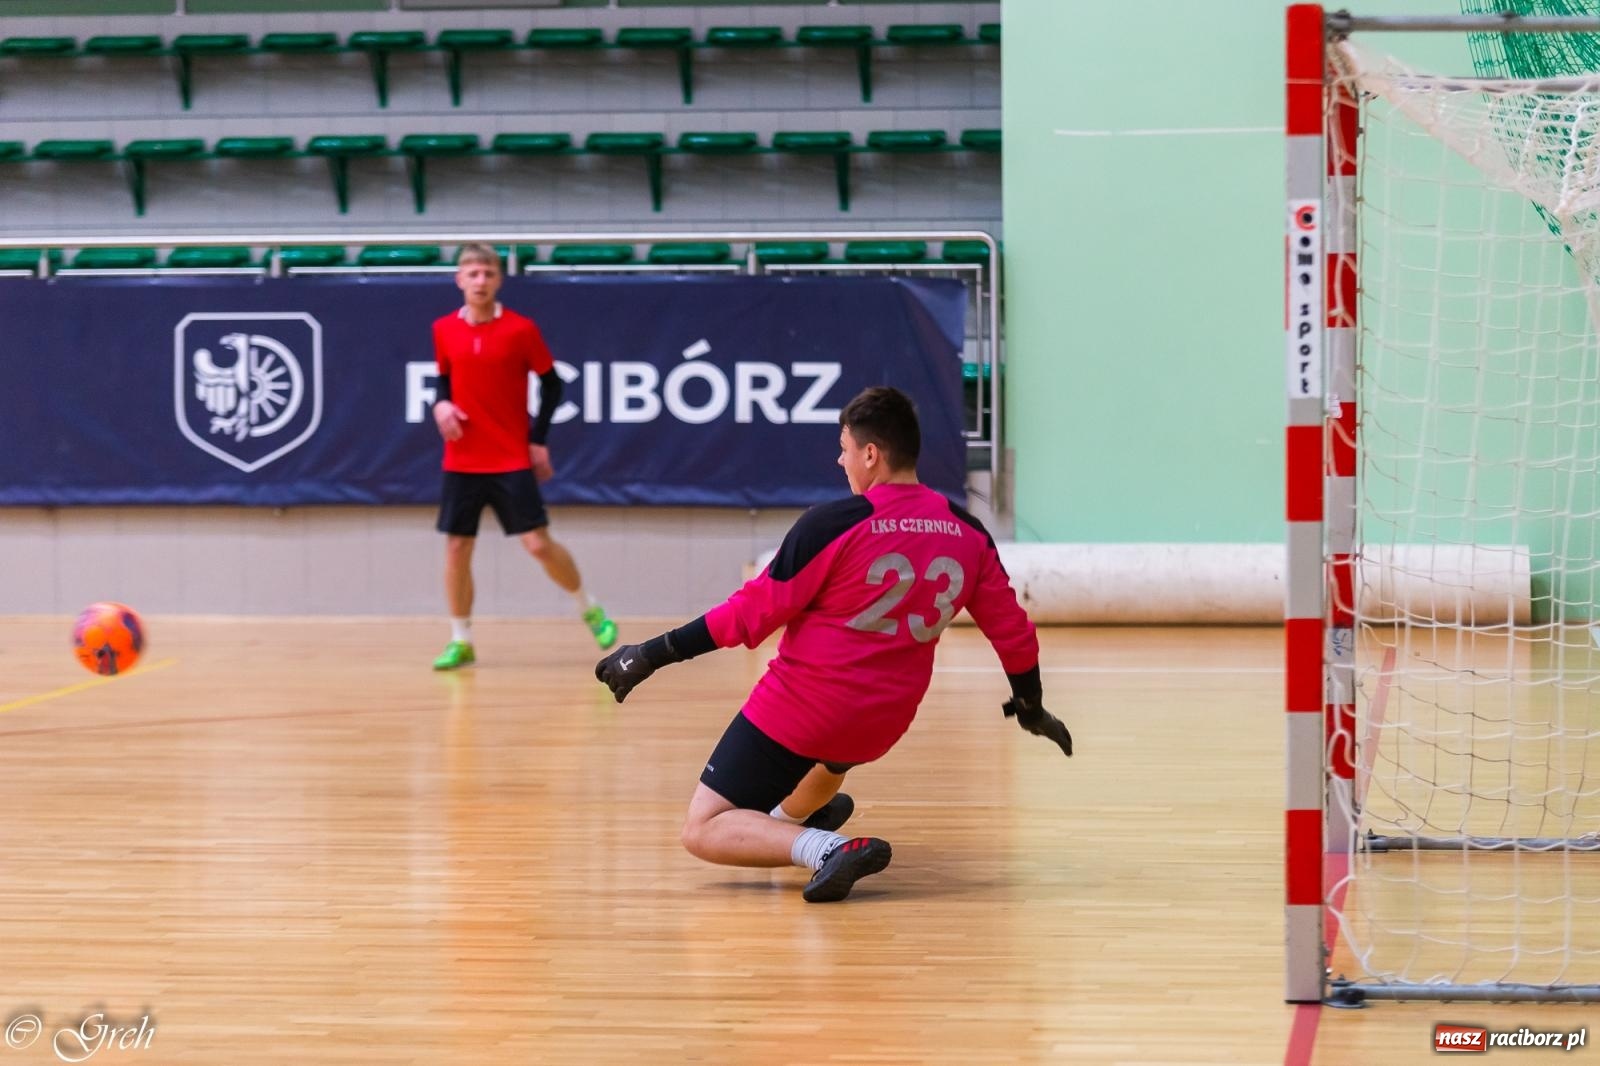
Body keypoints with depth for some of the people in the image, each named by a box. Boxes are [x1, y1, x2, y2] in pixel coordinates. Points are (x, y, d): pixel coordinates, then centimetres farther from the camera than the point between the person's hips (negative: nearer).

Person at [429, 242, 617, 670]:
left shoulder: (521, 329, -7)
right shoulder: (444, 330, 2)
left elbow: (552, 384, 1)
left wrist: (538, 438, -5)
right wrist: (441, 405, -6)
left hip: (513, 460, -3)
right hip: (461, 462, 3)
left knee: (538, 543, -5)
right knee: (456, 547, 1)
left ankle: (589, 609, 17)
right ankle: (460, 640, 13)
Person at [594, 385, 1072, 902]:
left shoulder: (832, 524, -17)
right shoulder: (968, 534, -2)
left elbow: (750, 613, -16)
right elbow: (1012, 629, 8)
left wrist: (653, 654, -9)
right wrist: (1031, 707, 26)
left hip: (796, 711, -6)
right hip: (880, 725, 6)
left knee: (703, 830, -2)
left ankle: (825, 848, -21)